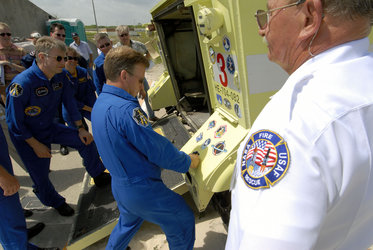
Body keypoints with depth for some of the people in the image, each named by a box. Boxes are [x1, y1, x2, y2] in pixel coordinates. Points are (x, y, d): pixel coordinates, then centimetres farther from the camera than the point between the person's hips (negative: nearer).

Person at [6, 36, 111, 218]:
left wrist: (80, 129, -1)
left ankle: (99, 177, 22)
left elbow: (69, 102, -1)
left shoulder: (61, 75, -13)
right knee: (40, 175, 4)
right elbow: (14, 122, -22)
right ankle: (56, 203, 34)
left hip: (49, 127, 6)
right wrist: (36, 145, -16)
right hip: (26, 135, -5)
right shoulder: (22, 84, -32)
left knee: (85, 140, 0)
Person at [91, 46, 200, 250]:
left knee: (128, 222, 33)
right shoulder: (126, 109, -28)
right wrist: (188, 162, -7)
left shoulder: (99, 103, 3)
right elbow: (158, 149, -24)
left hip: (119, 185, 9)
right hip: (142, 189, -9)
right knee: (183, 220, 10)